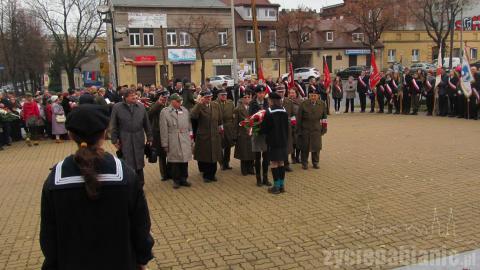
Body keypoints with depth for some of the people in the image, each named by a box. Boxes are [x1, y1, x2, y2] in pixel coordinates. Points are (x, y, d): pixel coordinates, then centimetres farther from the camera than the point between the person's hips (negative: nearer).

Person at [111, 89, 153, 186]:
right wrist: (115, 140, -5)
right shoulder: (117, 107, -4)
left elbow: (147, 124, 8)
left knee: (139, 164, 12)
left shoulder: (141, 107, 4)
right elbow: (114, 125, -2)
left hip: (139, 140, 3)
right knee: (127, 165, 0)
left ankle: (140, 185, 25)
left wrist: (149, 138, 7)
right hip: (124, 141, -3)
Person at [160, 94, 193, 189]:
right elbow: (163, 130, -3)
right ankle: (176, 181, 19)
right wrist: (165, 144, -4)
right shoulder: (165, 112, -2)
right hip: (173, 142, -3)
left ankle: (183, 179, 22)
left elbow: (189, 126, 13)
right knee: (174, 162, 4)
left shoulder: (185, 110, 9)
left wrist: (191, 139, 10)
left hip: (185, 141, 3)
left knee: (185, 160, 7)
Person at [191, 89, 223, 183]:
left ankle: (212, 174, 24)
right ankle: (206, 175, 21)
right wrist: (199, 103, -27)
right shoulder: (199, 107, -9)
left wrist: (220, 127, 15)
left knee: (214, 156, 10)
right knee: (204, 156, 6)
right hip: (203, 136, -3)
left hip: (214, 136, 4)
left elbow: (220, 119, 15)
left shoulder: (216, 106, 4)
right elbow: (193, 116, -29)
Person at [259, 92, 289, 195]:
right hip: (283, 140, 6)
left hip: (273, 141, -6)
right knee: (281, 162, 12)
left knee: (274, 163, 0)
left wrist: (260, 131, 9)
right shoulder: (284, 111, 5)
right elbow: (287, 126, 13)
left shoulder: (269, 112, -14)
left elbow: (264, 127, -10)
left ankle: (276, 186, 3)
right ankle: (282, 185, 17)